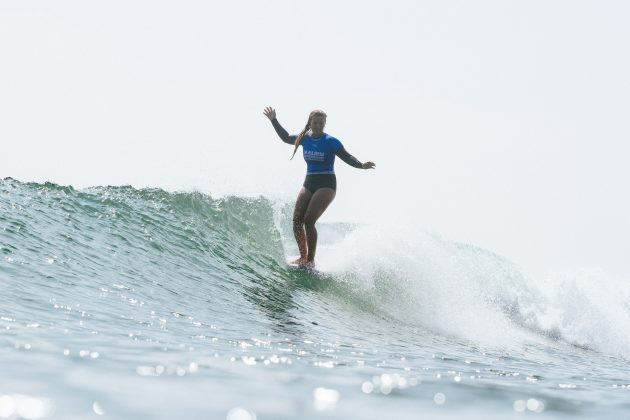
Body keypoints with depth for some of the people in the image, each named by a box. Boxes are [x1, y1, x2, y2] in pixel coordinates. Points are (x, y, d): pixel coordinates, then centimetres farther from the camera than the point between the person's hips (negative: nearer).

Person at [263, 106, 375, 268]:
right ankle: (303, 256, 6)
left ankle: (311, 260, -9)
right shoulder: (305, 139, 6)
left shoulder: (331, 142, -8)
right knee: (297, 220, -6)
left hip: (326, 185, -6)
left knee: (308, 221, -17)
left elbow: (347, 157, -6)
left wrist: (361, 165, -24)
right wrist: (274, 120, 20)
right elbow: (286, 138, 22)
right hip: (309, 183, 6)